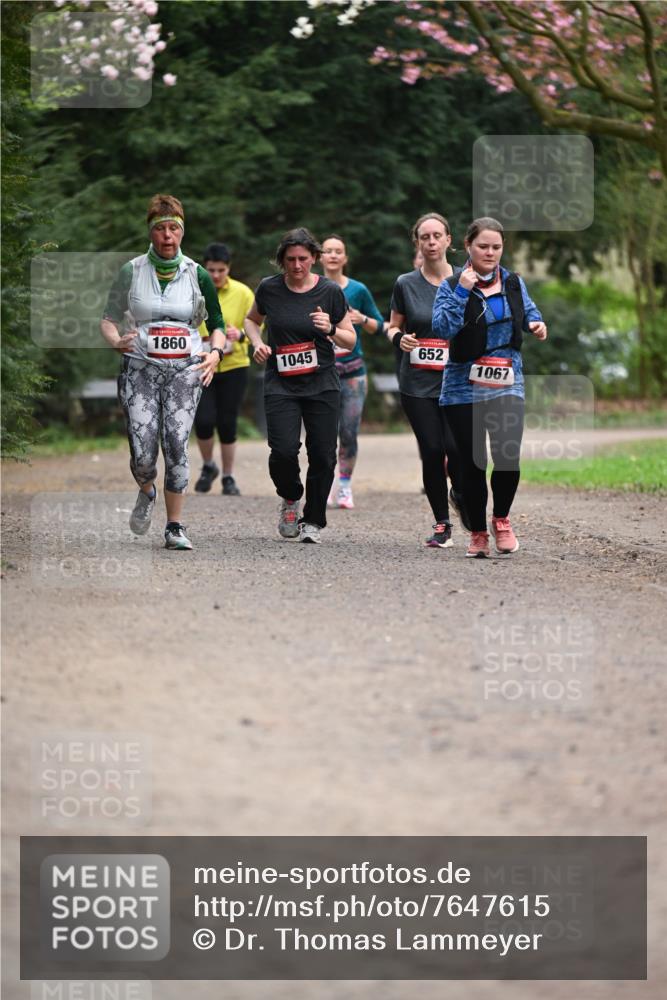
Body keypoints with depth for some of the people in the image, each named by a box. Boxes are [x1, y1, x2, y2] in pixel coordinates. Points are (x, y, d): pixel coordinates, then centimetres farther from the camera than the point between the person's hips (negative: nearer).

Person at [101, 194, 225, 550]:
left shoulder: (197, 275, 7)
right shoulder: (131, 272, 4)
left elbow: (217, 323, 14)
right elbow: (109, 319, 8)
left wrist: (215, 353, -6)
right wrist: (116, 340, -14)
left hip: (184, 371, 0)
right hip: (141, 369, 0)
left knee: (176, 444, -14)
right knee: (142, 453, -10)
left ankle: (174, 527, -5)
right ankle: (147, 492, 26)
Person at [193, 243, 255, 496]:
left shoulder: (243, 293, -2)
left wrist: (240, 334, -17)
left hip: (234, 366, 0)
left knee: (227, 424, 2)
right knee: (204, 421, -12)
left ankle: (228, 478, 19)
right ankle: (208, 466, 16)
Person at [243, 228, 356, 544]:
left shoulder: (330, 291, -1)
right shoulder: (269, 289, 0)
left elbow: (351, 341, 6)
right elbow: (252, 320, 20)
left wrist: (331, 330, -15)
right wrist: (257, 343, 0)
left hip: (322, 384, 0)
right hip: (280, 384, 0)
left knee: (322, 455, -2)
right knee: (283, 450, -16)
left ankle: (313, 521, 17)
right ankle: (290, 498, 16)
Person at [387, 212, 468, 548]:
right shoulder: (405, 284, 4)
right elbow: (392, 327, 13)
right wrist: (399, 338, -8)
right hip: (418, 382, 1)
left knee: (456, 447, -16)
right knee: (432, 451, -4)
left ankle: (460, 495, 16)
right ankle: (442, 523, 11)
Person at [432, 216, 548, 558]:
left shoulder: (513, 283, 7)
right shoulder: (452, 286, -3)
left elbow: (528, 310, 25)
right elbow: (443, 328, -16)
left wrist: (536, 324, 4)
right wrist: (462, 291, -23)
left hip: (507, 386, 2)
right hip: (464, 387, -2)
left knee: (508, 458, -14)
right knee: (472, 464, 1)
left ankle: (501, 519, 13)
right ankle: (478, 533, 17)